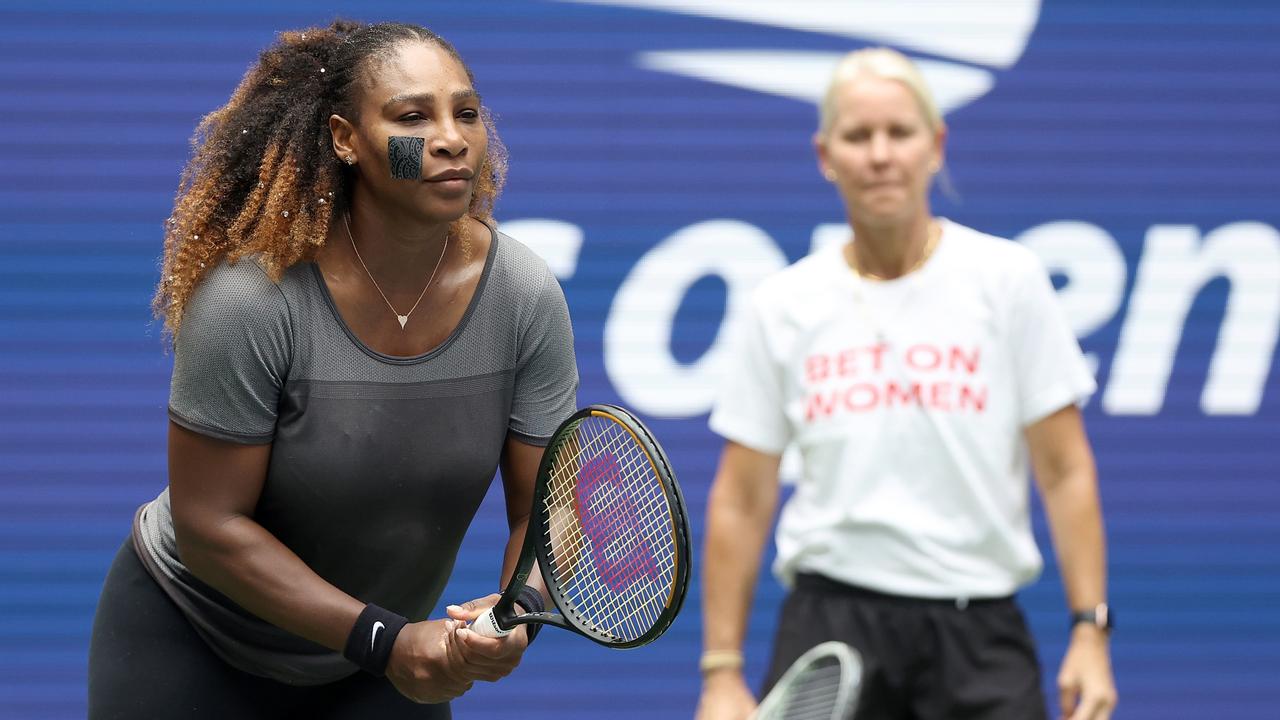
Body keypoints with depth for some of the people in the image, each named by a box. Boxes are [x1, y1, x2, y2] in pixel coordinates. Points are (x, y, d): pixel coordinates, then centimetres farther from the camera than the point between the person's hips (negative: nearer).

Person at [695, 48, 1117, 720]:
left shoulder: (1008, 279, 1)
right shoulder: (782, 305, 5)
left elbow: (1064, 472, 1)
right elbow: (740, 502, 7)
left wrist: (1090, 631, -6)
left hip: (977, 627, -1)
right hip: (832, 620, 1)